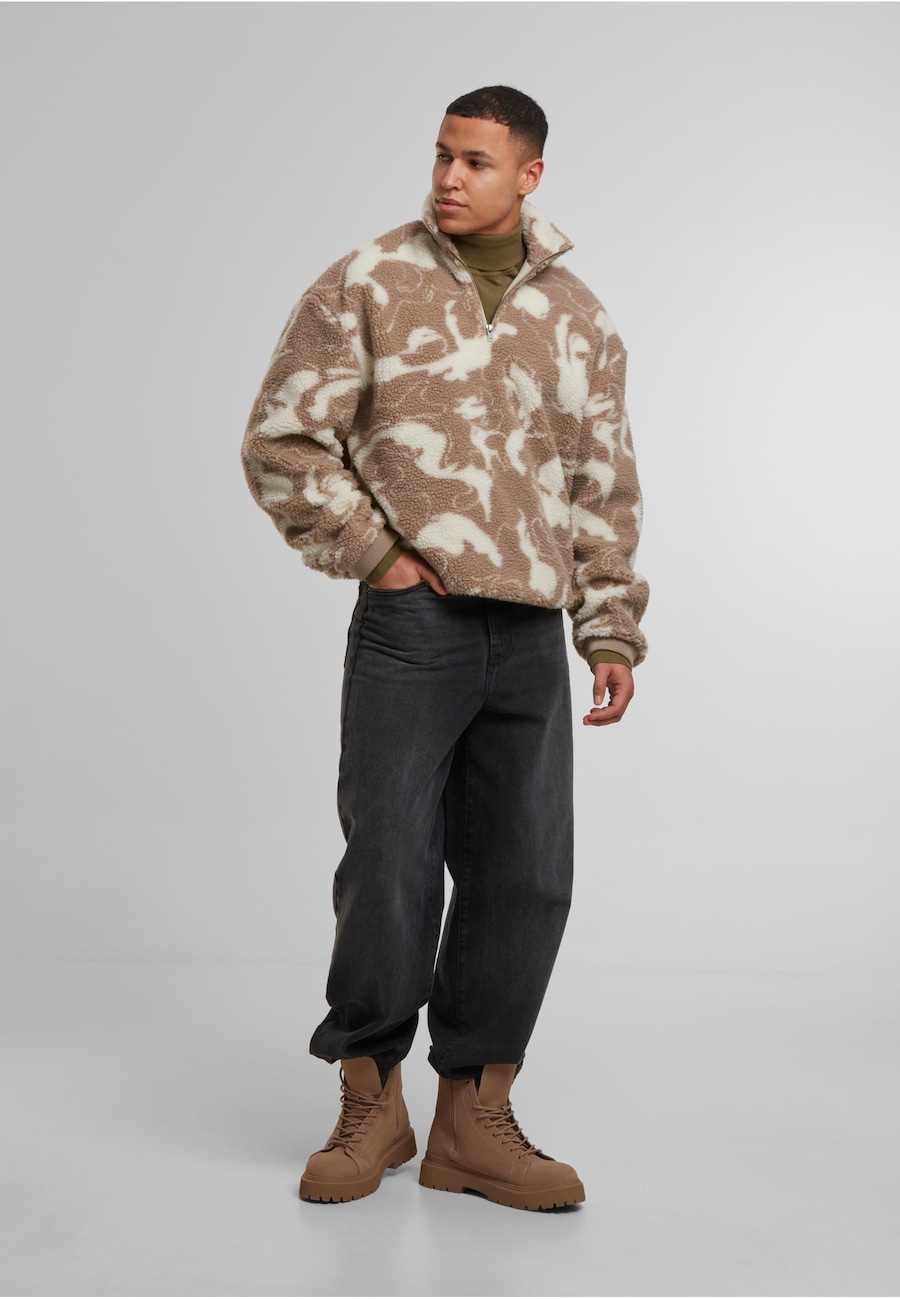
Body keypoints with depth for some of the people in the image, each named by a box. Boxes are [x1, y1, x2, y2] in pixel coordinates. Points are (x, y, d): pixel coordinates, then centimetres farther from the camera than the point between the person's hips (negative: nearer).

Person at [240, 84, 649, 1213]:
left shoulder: (579, 319, 15)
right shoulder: (367, 287, 3)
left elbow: (605, 491, 17)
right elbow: (282, 440, 1)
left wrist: (612, 632, 12)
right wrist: (375, 556, -5)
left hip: (532, 642, 4)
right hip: (410, 625, -4)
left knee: (525, 876, 4)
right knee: (389, 869, -3)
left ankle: (473, 1118, 18)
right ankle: (369, 1104, 17)